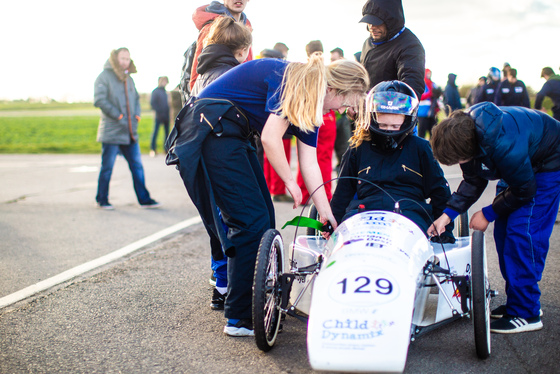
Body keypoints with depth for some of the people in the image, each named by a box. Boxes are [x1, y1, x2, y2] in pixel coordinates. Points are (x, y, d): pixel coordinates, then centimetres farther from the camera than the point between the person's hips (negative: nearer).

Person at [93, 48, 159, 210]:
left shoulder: (128, 78, 16)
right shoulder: (104, 76, -5)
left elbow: (136, 98, 26)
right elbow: (99, 100, -14)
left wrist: (137, 114, 8)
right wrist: (118, 115, -16)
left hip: (130, 132, 6)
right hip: (111, 132, -6)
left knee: (137, 166, 6)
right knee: (107, 167, 2)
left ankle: (144, 199, 11)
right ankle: (102, 200, 14)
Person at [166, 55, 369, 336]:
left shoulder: (310, 103, 12)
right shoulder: (292, 80, -16)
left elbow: (309, 163, 11)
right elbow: (270, 138, -19)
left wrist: (328, 217, 10)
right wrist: (289, 181, -4)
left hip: (232, 135, 10)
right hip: (211, 129, -10)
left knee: (263, 217, 8)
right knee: (251, 220, -11)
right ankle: (240, 318, -6)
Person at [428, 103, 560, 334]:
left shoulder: (502, 142, -40)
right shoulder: (466, 132, -15)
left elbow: (524, 189, -25)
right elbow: (474, 181, -4)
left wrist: (488, 214, -14)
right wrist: (448, 213, -15)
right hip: (523, 164, 8)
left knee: (521, 231, -16)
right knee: (503, 229, 4)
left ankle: (526, 313, -9)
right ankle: (516, 302, 16)